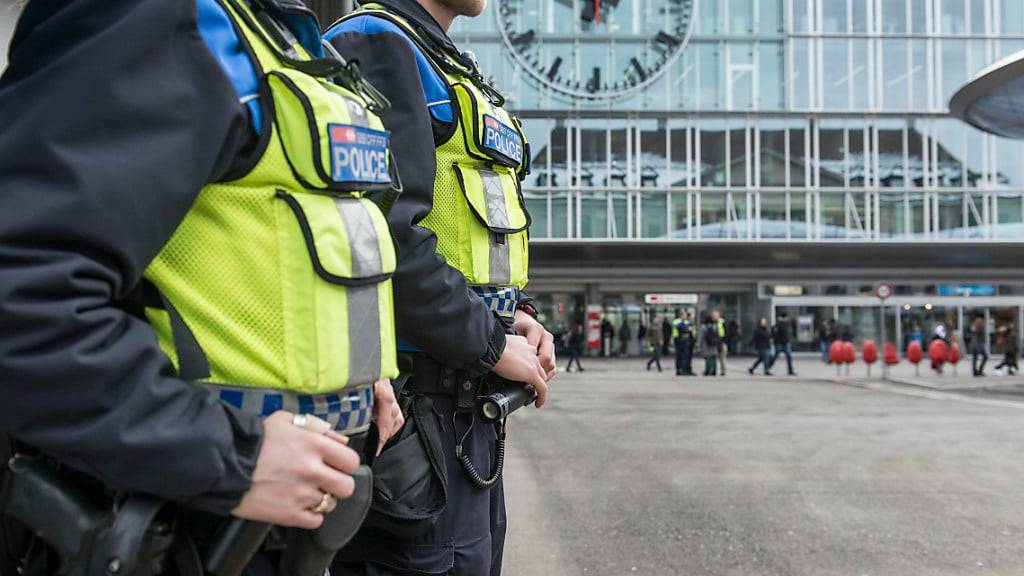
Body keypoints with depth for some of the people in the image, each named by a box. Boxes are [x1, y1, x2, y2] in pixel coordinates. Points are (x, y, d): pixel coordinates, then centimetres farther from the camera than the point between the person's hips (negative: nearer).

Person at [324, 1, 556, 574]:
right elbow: (384, 234, -24)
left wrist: (514, 313, 7)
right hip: (418, 397, -10)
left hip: (470, 403, 10)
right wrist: (489, 344, -15)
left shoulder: (459, 72, 20)